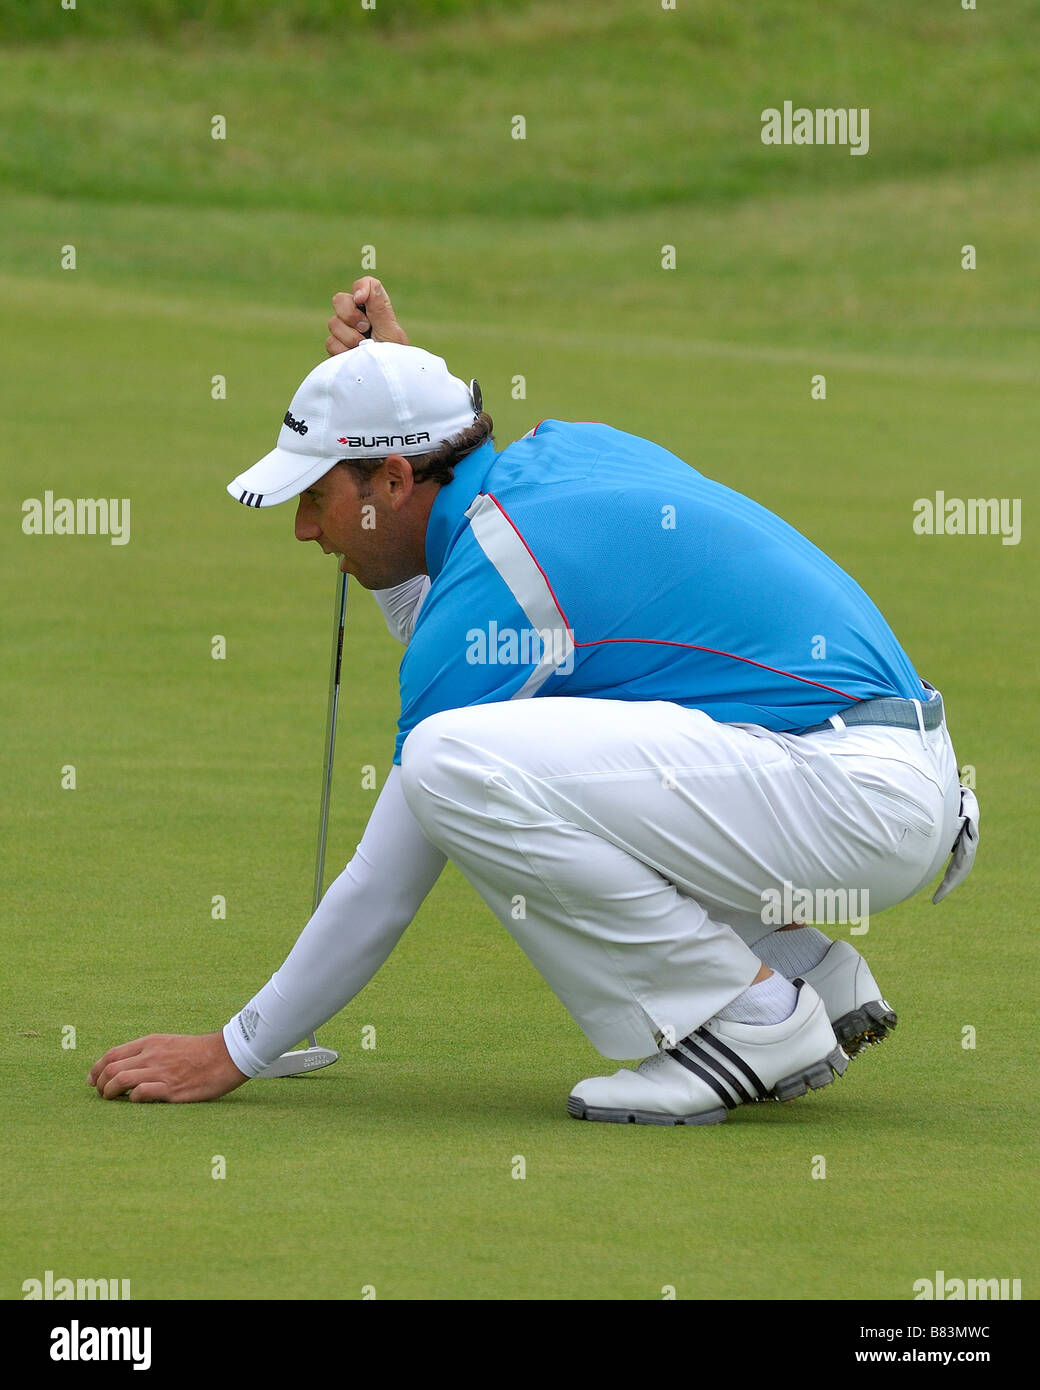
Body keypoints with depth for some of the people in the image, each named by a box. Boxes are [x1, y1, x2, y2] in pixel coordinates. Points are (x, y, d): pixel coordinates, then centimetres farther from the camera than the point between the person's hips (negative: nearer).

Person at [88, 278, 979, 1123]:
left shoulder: (495, 582, -13)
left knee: (454, 758, -22)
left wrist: (236, 1051, 1)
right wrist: (392, 373, 20)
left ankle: (750, 1019, -10)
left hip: (870, 802, -10)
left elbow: (385, 886, -9)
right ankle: (815, 974, 17)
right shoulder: (562, 450, 12)